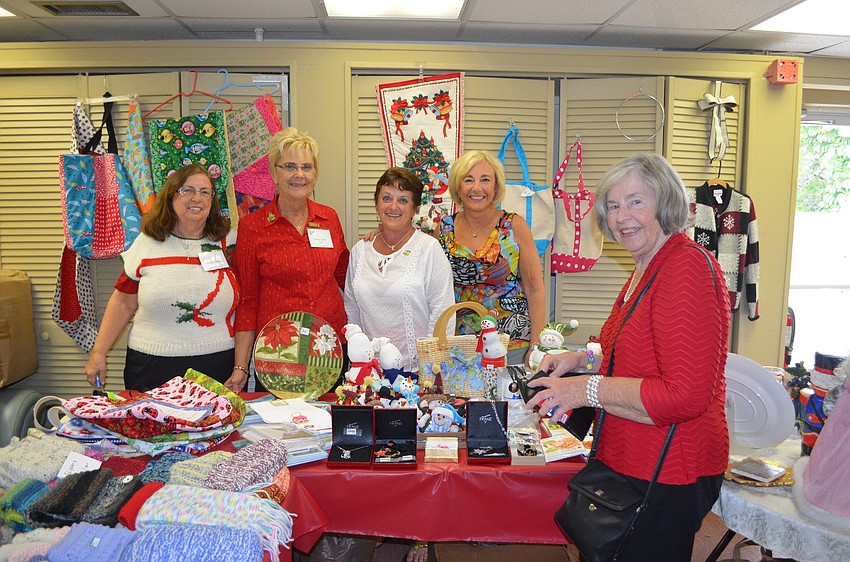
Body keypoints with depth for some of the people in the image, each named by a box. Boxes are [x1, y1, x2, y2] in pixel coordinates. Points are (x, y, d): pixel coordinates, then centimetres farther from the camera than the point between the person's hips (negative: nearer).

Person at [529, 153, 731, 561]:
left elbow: (685, 396, -26)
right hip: (634, 462, 9)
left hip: (669, 475, -9)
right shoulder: (646, 268, 10)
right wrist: (582, 360, 9)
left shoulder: (687, 267, -21)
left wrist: (588, 389, -20)